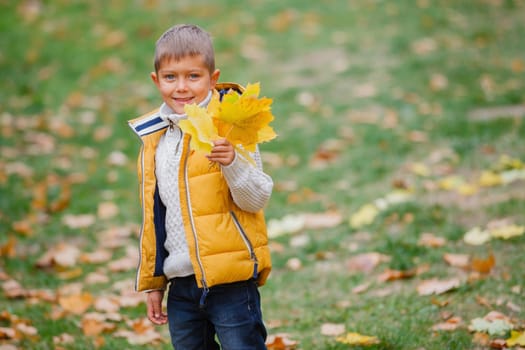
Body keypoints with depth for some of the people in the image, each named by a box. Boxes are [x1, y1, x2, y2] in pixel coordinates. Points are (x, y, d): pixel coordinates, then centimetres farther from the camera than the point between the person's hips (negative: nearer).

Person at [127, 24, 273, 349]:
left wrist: (233, 164, -31)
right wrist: (153, 282, 19)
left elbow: (257, 199, -13)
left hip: (231, 280, -6)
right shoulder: (154, 138, 10)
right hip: (182, 284, 6)